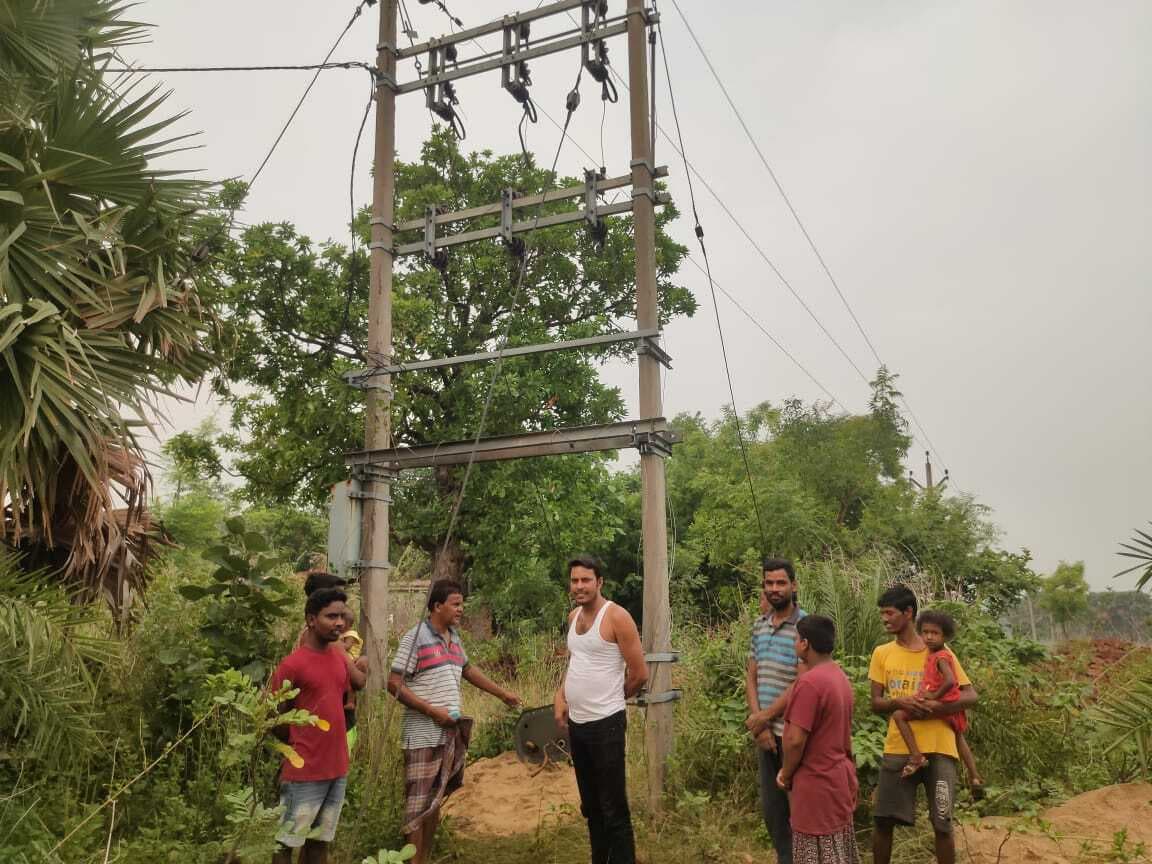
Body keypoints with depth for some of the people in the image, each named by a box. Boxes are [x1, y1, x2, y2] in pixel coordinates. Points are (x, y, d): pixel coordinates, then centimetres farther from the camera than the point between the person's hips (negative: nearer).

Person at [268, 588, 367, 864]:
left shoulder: (339, 655, 5)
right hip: (304, 772, -6)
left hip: (338, 768, 6)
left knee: (320, 841, 16)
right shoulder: (292, 665, -15)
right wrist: (298, 748, 3)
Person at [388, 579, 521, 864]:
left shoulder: (454, 637, 10)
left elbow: (467, 670, 26)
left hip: (451, 733, 7)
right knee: (419, 803, -2)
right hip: (424, 735, -7)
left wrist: (502, 693, 30)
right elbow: (394, 685, -15)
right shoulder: (415, 638, -13)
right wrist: (433, 711, -17)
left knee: (436, 800, 13)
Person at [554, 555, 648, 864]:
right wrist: (560, 696, 6)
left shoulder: (617, 617, -14)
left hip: (605, 724, -7)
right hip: (576, 723, 7)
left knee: (614, 809, 1)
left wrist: (608, 700, 2)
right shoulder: (573, 617, 8)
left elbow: (640, 674, -13)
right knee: (590, 805, 18)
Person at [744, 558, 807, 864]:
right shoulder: (759, 625, 7)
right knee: (771, 808, 15)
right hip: (766, 732, 6)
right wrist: (758, 725, -4)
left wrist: (763, 717, -11)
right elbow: (751, 677, 8)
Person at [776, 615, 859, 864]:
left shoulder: (809, 682, -23)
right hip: (839, 777, 9)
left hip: (818, 783, -9)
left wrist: (786, 774, -7)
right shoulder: (840, 676, 7)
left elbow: (795, 739, -24)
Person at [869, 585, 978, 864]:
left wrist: (934, 707, -18)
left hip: (938, 748, -2)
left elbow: (970, 696, -2)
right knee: (884, 820, 3)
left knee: (942, 824, 2)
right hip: (898, 748, 2)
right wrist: (899, 702, -17)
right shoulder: (882, 653, 7)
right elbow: (876, 704, 6)